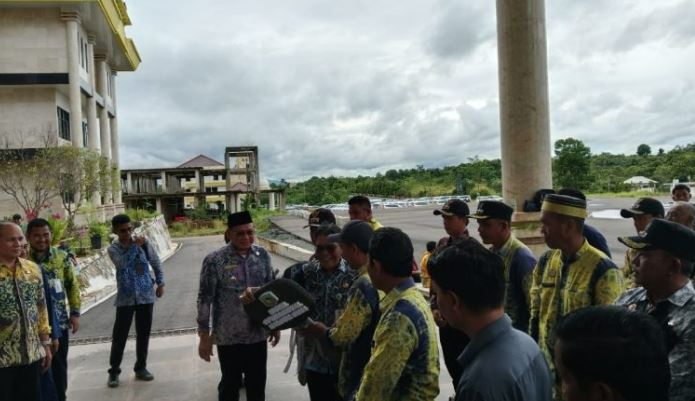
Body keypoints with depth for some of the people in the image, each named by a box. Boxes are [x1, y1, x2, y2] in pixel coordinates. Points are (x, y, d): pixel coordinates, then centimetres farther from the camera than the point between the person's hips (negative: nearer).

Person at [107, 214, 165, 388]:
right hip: (125, 298, -1)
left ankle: (141, 368, 24)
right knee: (119, 336, 3)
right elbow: (122, 263, -24)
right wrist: (135, 246, -24)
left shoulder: (144, 244, 0)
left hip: (146, 296, 2)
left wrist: (160, 283, 3)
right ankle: (114, 371, 18)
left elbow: (156, 264, 10)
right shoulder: (113, 249, -4)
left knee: (143, 334, 9)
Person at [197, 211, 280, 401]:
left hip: (258, 334, 3)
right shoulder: (214, 260, -15)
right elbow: (204, 299, -10)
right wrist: (204, 336, -9)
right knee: (230, 384, 15)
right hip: (228, 336, -3)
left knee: (257, 385, 16)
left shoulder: (263, 255, -2)